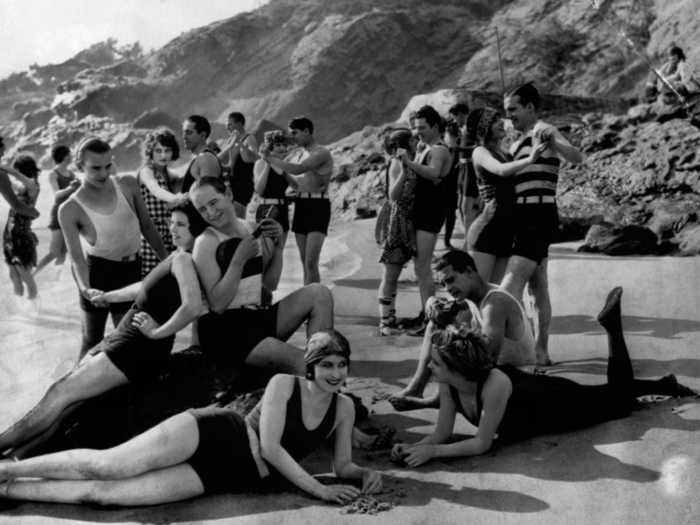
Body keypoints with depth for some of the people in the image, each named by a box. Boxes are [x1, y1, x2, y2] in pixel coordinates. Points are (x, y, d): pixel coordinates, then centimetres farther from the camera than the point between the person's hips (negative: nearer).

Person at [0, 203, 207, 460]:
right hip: (123, 338, 10)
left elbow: (193, 306, -32)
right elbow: (146, 288, 31)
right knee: (62, 388, 6)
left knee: (60, 394, -8)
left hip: (140, 349, -10)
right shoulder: (176, 257, 15)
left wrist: (158, 332, -22)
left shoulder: (183, 259, -15)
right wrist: (108, 296, 42)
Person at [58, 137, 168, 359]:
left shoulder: (128, 185, -6)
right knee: (92, 339, 6)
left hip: (131, 269, 3)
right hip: (97, 270, -3)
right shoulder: (70, 210, -15)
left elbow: (147, 226, 4)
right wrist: (84, 287, -38)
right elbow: (75, 255, -20)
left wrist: (167, 260, 6)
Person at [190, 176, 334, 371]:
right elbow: (217, 305, -17)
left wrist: (278, 247, 0)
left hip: (259, 317, 7)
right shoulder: (206, 243, -9)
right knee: (300, 363, -28)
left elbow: (270, 285, 13)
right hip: (226, 331, -7)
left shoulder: (254, 230, 8)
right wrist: (239, 259, -22)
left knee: (319, 293, -9)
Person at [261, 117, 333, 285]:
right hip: (300, 206, 8)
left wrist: (271, 159, -17)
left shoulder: (321, 153, -10)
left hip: (317, 206, -7)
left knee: (311, 262, -15)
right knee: (305, 262, 8)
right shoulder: (296, 153, 14)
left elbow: (298, 169, -23)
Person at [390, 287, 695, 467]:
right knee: (605, 396, 28)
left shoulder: (495, 384, -45)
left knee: (620, 397, 21)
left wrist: (432, 452, -43)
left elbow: (482, 444, -40)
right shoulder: (448, 386, -26)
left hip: (558, 404, -5)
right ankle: (661, 386, 51)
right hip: (535, 395, 5)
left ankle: (612, 324, 29)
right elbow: (442, 433, -19)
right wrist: (413, 448, -37)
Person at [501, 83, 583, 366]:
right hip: (527, 219, 10)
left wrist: (552, 143, -46)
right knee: (538, 289, 10)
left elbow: (576, 158, -28)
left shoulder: (543, 132, -9)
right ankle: (541, 352, 16)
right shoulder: (519, 141, 20)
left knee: (510, 286, -18)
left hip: (538, 219, -10)